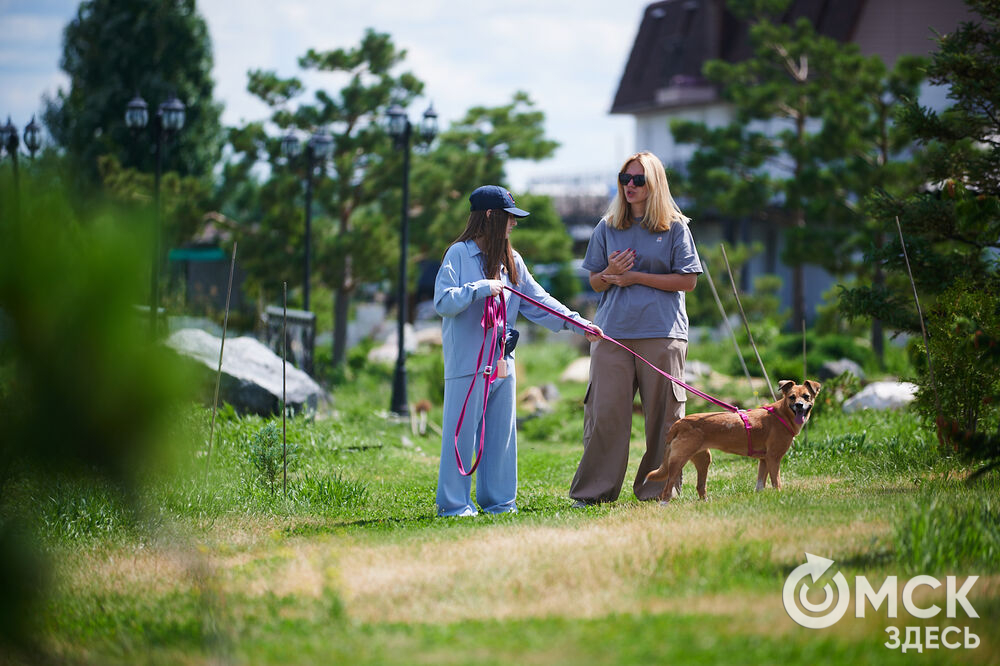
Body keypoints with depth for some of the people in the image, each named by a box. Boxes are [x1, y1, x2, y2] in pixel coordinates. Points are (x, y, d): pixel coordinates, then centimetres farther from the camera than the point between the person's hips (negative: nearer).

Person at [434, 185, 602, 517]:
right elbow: (442, 301, -13)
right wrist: (481, 288, -21)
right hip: (467, 362, -7)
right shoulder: (459, 254, -5)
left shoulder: (511, 261, 14)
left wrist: (577, 323, 5)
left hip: (503, 362, 7)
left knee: (501, 433, 9)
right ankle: (454, 504, 2)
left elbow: (539, 302, 14)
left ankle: (498, 500, 17)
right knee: (462, 433, -4)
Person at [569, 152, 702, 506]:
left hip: (661, 333, -2)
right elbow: (594, 282, 15)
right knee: (605, 412, -3)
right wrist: (610, 273, -9)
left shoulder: (675, 227, 5)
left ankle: (657, 490, 7)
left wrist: (635, 277, -8)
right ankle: (592, 491, 2)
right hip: (612, 331, 2)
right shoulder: (607, 227, 12)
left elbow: (687, 280, -1)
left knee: (662, 414, -1)